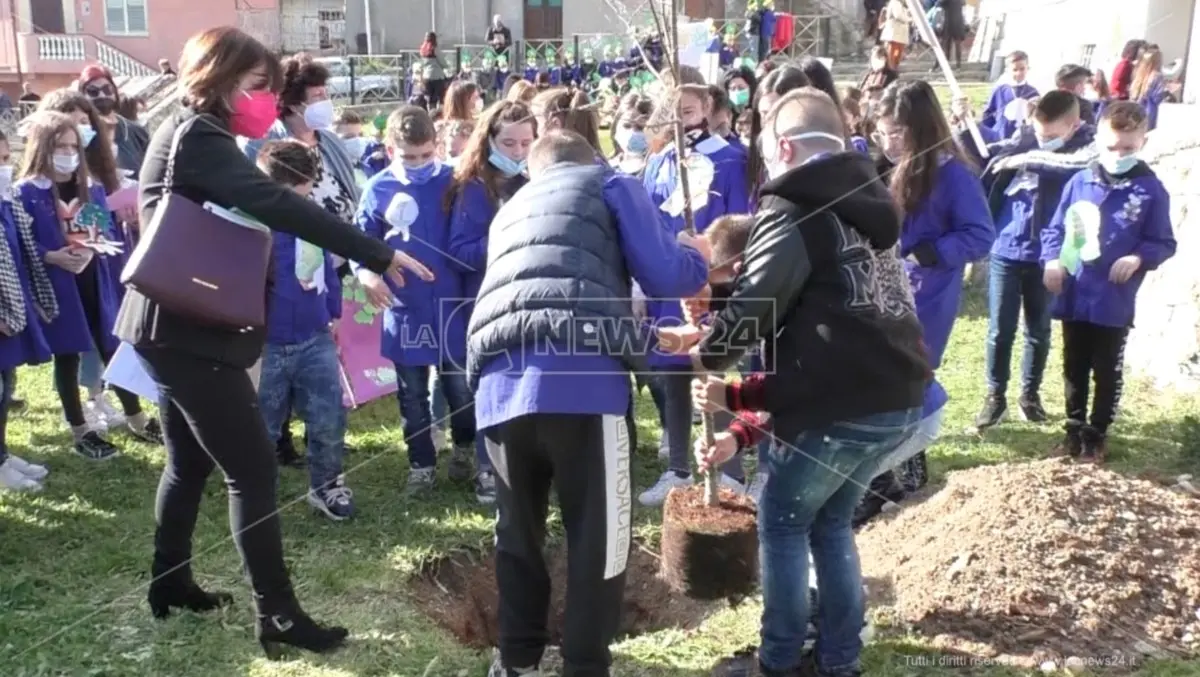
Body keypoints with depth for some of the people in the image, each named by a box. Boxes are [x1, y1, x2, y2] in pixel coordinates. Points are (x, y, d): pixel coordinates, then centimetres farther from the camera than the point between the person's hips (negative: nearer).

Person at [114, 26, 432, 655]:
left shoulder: (189, 135, 17)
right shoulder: (198, 137, -15)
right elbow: (278, 207, -28)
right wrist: (378, 254, -29)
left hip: (171, 326, 11)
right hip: (191, 332, -11)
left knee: (191, 461, 20)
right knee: (252, 469, -7)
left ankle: (169, 582, 34)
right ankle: (277, 615, -1)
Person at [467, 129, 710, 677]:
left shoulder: (510, 210, 35)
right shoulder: (609, 184, 19)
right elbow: (664, 277, 8)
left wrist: (647, 336, 51)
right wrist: (697, 257, 31)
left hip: (498, 384, 6)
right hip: (580, 378, -5)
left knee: (518, 532, 22)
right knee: (599, 538, 7)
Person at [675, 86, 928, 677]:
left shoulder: (792, 209, -7)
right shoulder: (865, 204, 21)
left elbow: (756, 304, -12)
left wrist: (708, 352, 9)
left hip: (843, 404, -8)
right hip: (899, 396, 8)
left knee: (782, 523, 10)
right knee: (830, 522, 21)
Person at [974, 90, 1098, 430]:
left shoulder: (1088, 143, -7)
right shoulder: (1025, 140, -1)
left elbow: (1083, 162, -28)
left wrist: (1029, 159, -29)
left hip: (1045, 257, -1)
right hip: (1004, 252, 1)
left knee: (1038, 331, 14)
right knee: (999, 331, 7)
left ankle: (1030, 392, 32)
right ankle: (995, 395, 21)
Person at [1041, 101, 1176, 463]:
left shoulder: (1151, 190, -7)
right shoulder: (1079, 182, -2)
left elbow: (1164, 243, -1)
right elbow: (1055, 228, 6)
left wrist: (1138, 258, -19)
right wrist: (1052, 260, -11)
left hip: (1115, 303, -2)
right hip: (1073, 297, 2)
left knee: (1106, 373, 11)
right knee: (1073, 369, 16)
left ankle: (1097, 436, 26)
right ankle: (1075, 429, 32)